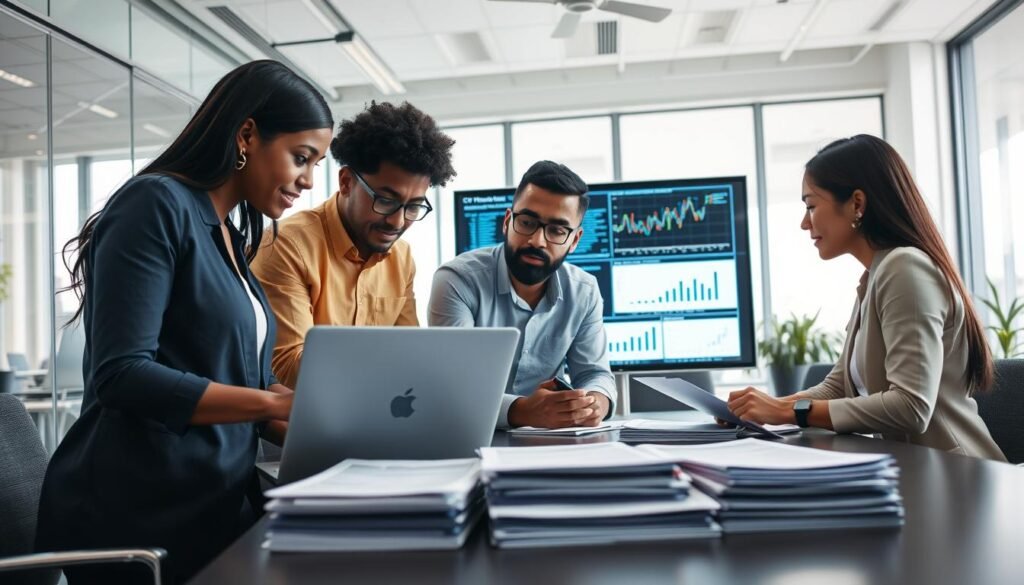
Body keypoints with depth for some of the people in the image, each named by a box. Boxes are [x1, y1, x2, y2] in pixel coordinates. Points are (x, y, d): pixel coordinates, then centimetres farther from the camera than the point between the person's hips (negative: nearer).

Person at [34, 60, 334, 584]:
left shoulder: (230, 239, 13)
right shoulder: (156, 203, -13)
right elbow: (121, 374, -22)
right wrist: (279, 404, -23)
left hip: (213, 505, 8)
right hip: (139, 512, -8)